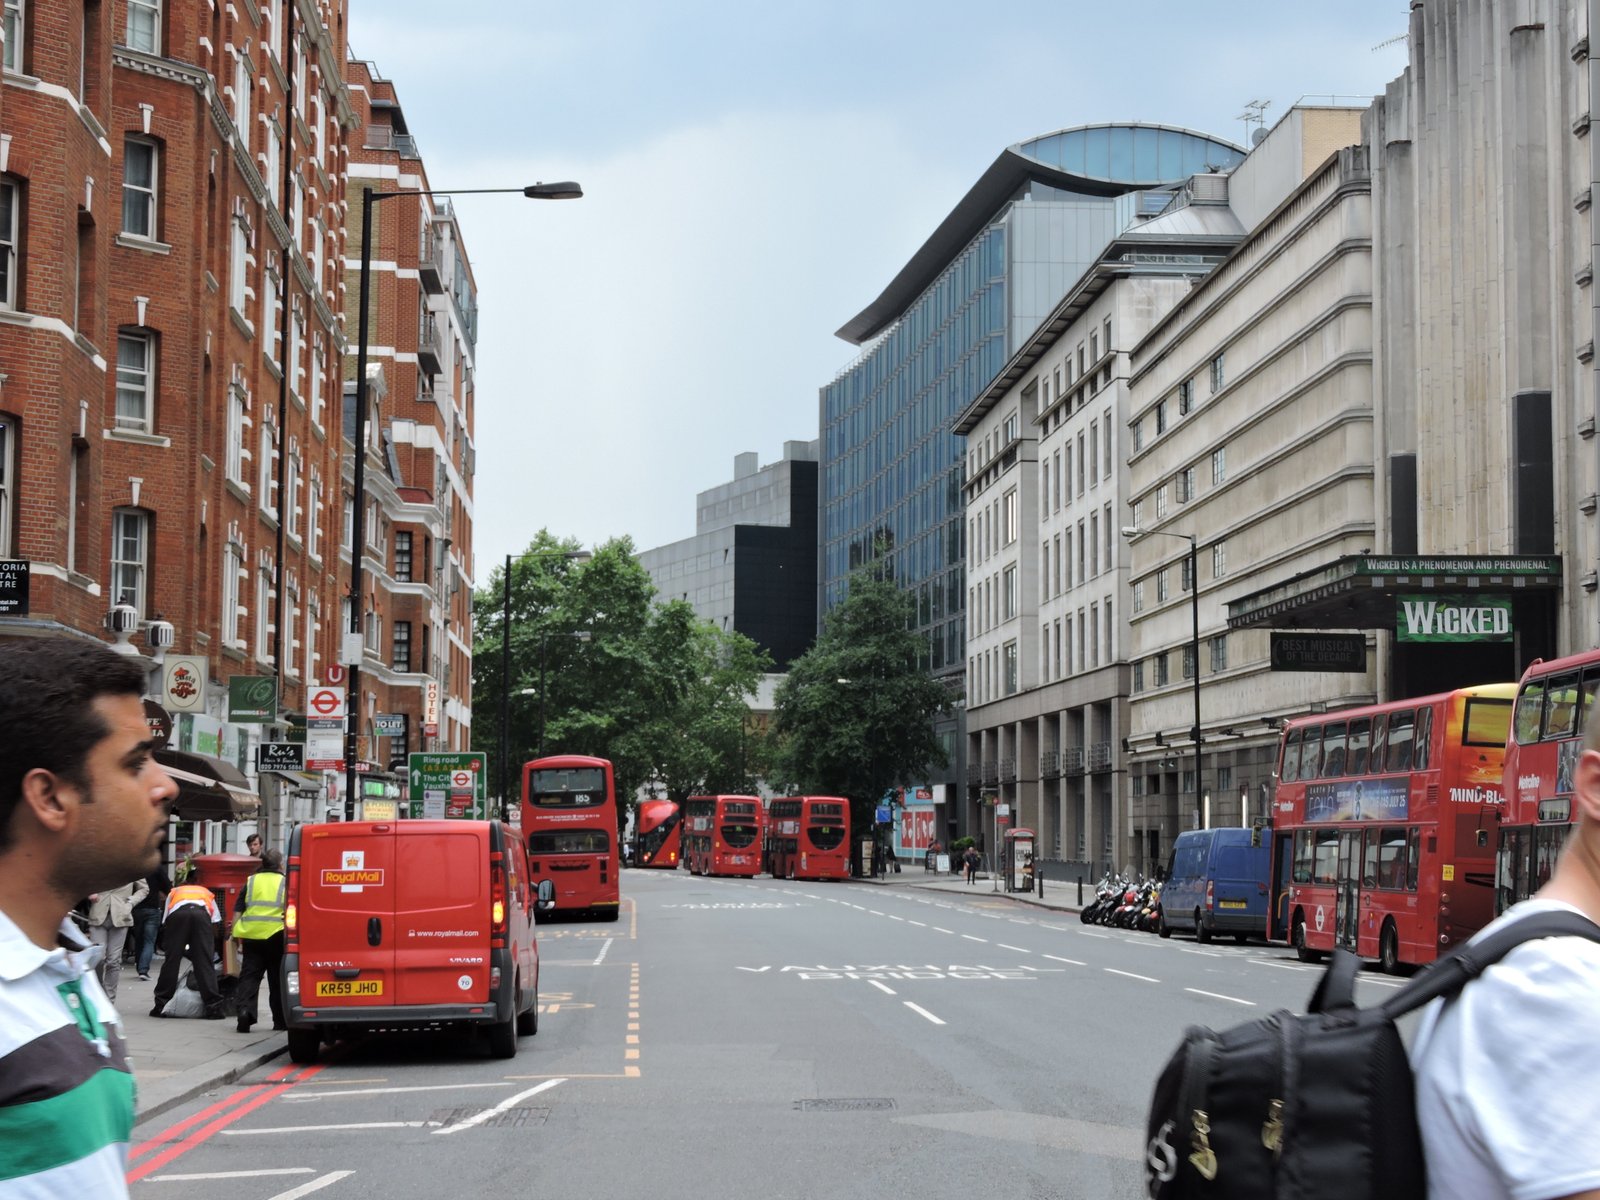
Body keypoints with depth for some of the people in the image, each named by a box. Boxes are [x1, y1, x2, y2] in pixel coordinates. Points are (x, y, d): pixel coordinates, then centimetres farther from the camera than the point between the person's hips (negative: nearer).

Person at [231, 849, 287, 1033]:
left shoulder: (251, 881, 12)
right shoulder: (285, 882, 6)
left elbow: (237, 911, 8)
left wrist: (236, 935, 11)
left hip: (251, 935, 1)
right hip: (276, 935, -1)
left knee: (249, 975, 3)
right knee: (277, 979, 11)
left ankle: (245, 1008, -20)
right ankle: (280, 1021, 18)